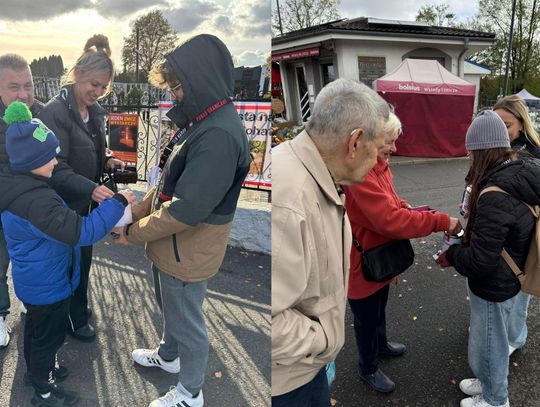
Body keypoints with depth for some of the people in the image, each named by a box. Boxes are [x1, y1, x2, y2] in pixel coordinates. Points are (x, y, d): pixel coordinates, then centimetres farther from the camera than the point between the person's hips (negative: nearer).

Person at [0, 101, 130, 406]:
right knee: (50, 336, 12)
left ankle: (37, 369, 50)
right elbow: (81, 232, -38)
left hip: (31, 280, 9)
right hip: (48, 286, -9)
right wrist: (117, 204, -31)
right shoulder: (36, 200, -36)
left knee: (35, 326, 28)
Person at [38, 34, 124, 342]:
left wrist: (106, 161, -5)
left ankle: (77, 306, 44)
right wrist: (91, 188, -41)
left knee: (82, 257, 21)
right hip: (64, 205, -7)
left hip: (86, 201, 7)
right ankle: (75, 319, 31)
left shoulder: (95, 111, 1)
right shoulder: (55, 112, -22)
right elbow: (57, 169, -26)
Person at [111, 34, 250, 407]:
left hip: (188, 254, -9)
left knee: (187, 324, 12)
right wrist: (137, 212, 4)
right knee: (172, 309, 30)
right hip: (171, 246, 9)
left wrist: (134, 233, -16)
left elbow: (187, 209, -30)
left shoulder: (219, 135, -29)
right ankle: (169, 356, 56)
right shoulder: (202, 121, 4)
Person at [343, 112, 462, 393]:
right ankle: (368, 368, 35)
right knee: (366, 317, 13)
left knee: (379, 308, 30)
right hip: (364, 262, -9)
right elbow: (389, 220, -35)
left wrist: (407, 208, -4)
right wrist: (440, 222, -29)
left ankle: (381, 344, 55)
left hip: (381, 257, 9)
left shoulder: (379, 164, 2)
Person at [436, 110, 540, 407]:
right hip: (507, 280, 9)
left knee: (486, 347, 16)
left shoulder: (496, 196, -33)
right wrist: (470, 230, 6)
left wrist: (451, 256, -11)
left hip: (493, 287, -9)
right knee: (492, 342, 28)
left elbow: (479, 260, -29)